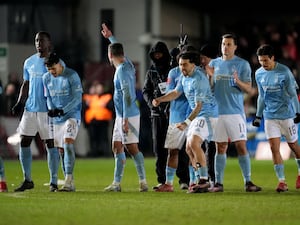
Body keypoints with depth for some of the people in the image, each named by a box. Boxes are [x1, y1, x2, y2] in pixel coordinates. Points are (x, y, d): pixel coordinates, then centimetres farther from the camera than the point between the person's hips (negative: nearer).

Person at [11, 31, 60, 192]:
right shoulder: (29, 62, 12)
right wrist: (19, 103, 6)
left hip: (48, 110, -5)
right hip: (30, 108, 5)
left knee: (51, 144, -2)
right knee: (24, 142, 1)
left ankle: (53, 182, 3)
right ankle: (27, 180, 10)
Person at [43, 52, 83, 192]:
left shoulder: (72, 75, -11)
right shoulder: (46, 78, 6)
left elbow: (77, 98, -12)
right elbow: (48, 97, 13)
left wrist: (62, 110, -22)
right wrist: (51, 109, -9)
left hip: (72, 115, -6)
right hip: (57, 118, 6)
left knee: (68, 144, -22)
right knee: (61, 149, 7)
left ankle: (69, 180, -27)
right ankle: (69, 184, 14)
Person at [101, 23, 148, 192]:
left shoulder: (122, 70, -17)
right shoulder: (126, 63, 10)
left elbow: (127, 95, -22)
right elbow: (119, 49, 35)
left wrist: (125, 119, -23)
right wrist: (110, 37, 47)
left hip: (128, 115, -10)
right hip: (121, 115, 10)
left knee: (132, 147, -10)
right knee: (117, 147, 11)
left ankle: (143, 181, -11)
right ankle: (117, 183, 14)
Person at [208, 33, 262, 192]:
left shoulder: (242, 64, 2)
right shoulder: (214, 63, 12)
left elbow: (249, 89, -1)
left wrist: (238, 82, -21)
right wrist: (210, 76, -4)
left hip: (235, 112, -3)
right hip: (217, 111, 3)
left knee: (241, 146, -6)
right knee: (220, 148, 4)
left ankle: (248, 182, -3)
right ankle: (218, 183, 6)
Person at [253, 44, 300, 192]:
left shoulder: (284, 71, -11)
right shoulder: (259, 74, 3)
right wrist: (258, 115, 14)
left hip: (287, 114, -3)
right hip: (270, 116, 3)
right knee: (274, 147, -8)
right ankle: (282, 181, -7)